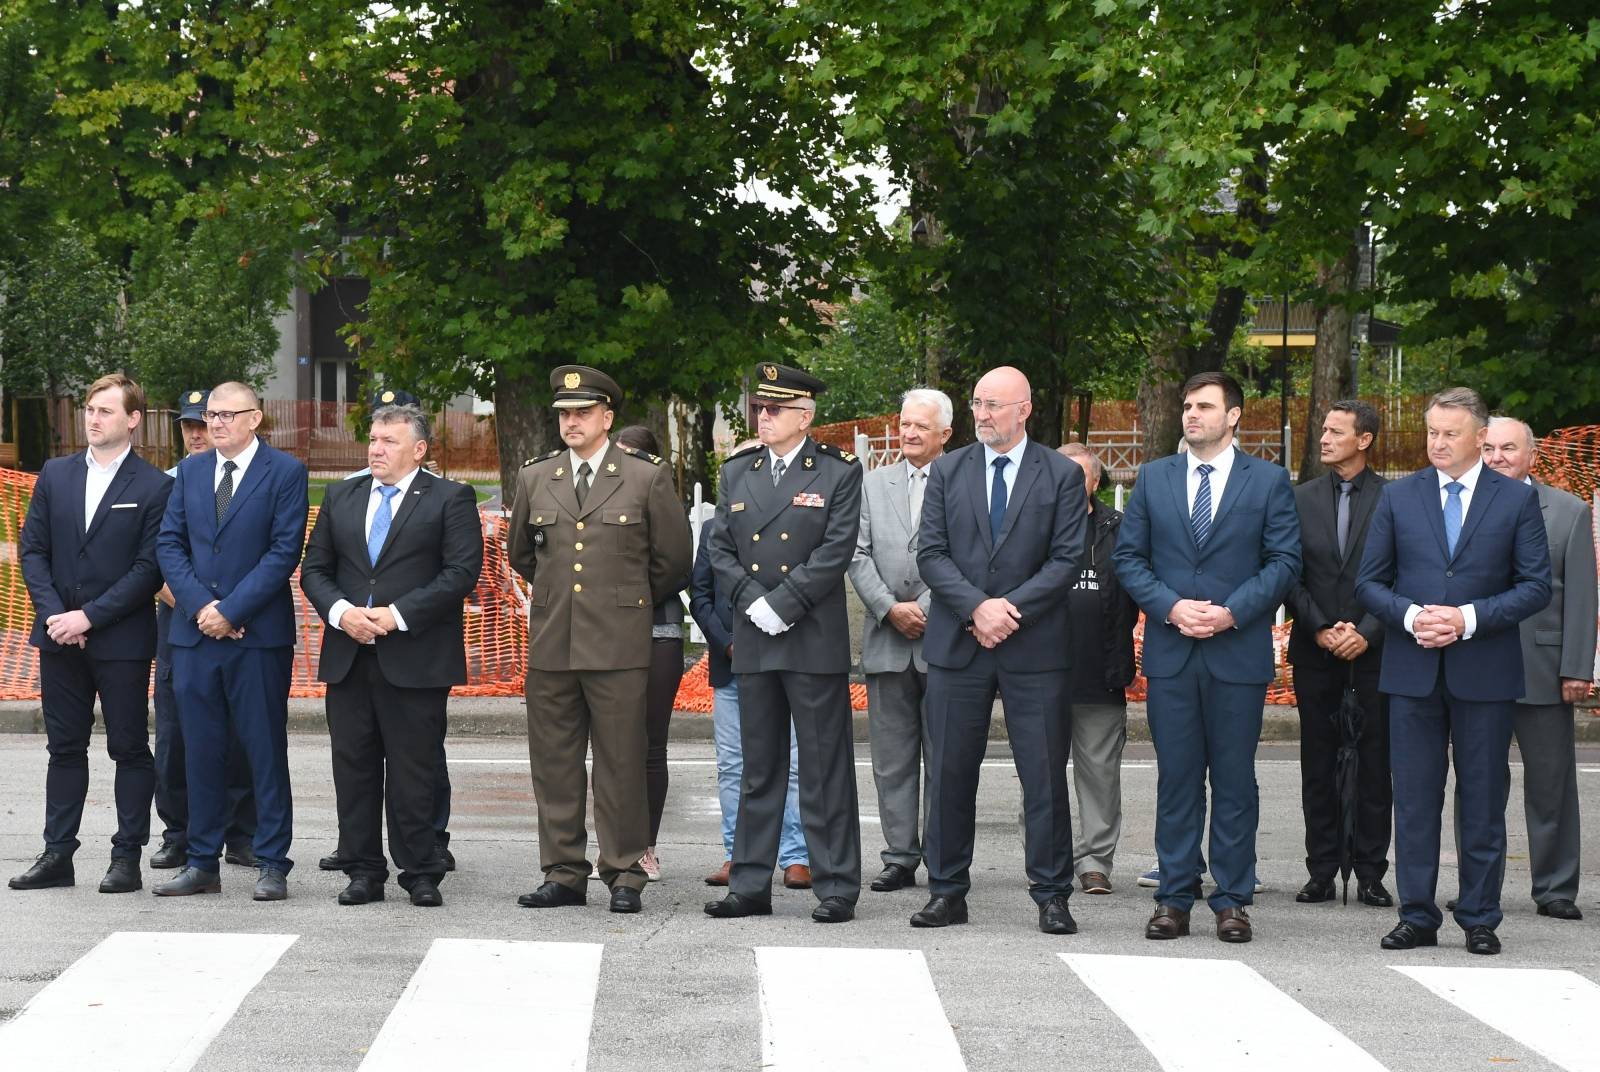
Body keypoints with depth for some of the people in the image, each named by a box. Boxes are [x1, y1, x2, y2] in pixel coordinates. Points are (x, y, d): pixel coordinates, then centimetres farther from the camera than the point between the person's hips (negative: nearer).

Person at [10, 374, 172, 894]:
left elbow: (149, 568, -10)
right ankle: (57, 855, 14)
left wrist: (89, 617, -15)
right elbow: (33, 549, 7)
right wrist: (54, 615, -6)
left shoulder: (154, 487, -6)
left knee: (129, 748, 2)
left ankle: (127, 857, 8)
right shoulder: (55, 475, 9)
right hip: (59, 637, 4)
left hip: (122, 640, -4)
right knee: (65, 747, 10)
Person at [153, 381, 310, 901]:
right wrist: (201, 606, -8)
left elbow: (285, 551, -9)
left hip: (258, 631, -4)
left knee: (266, 751, 0)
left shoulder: (285, 472, -2)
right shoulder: (190, 471, 12)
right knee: (200, 751, 7)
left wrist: (231, 610, -13)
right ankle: (202, 863, 14)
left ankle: (272, 865, 6)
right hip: (194, 631, 4)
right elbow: (169, 544, 8)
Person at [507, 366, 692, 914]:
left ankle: (624, 874, 6)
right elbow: (520, 553, 27)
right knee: (554, 764, 5)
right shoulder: (535, 478, 11)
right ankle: (564, 873, 13)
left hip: (618, 644, -3)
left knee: (621, 763, -2)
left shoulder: (647, 477, 1)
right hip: (551, 644, 3)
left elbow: (673, 560, 8)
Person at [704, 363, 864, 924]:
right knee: (758, 769, 9)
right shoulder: (736, 473, 13)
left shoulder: (839, 473, -1)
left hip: (816, 642, -5)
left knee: (825, 769, -1)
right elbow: (721, 550, 9)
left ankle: (836, 888, 3)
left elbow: (835, 552, -10)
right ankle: (750, 886, 14)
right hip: (753, 642, 5)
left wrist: (781, 605, -14)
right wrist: (753, 603, -7)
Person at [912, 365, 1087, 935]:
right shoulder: (948, 471, 9)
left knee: (1045, 776, 0)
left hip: (1035, 647, -2)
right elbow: (931, 553, 1)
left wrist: (1010, 608, -15)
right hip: (958, 646, 2)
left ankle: (1051, 895, 8)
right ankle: (947, 892, 14)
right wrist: (977, 607, -13)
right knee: (949, 774, 5)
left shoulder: (1062, 475, 2)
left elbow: (1066, 560, -4)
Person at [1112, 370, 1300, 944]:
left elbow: (1284, 561, 0)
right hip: (1170, 651, 2)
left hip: (1239, 651, -2)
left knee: (1235, 780, 3)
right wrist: (1171, 607, -9)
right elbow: (1128, 557, 8)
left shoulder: (1269, 481, 4)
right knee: (1176, 778, 4)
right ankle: (1175, 898, 10)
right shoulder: (1154, 478, 10)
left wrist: (1232, 612, -12)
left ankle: (1232, 900, 9)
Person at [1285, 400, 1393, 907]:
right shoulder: (1302, 498, 8)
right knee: (1317, 766, 5)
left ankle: (1370, 874, 7)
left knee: (1375, 765, 1)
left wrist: (1367, 633, -11)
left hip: (1374, 651, -2)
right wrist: (1319, 630, -6)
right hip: (1315, 651, 2)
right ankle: (1322, 871, 11)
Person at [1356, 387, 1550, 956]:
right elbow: (1369, 583, 7)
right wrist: (1411, 616, -12)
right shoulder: (1398, 497, 8)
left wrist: (1469, 619, -13)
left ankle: (1479, 919, 12)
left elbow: (1535, 586, -1)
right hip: (1413, 671, 1)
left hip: (1484, 672, -1)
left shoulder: (1517, 500, 3)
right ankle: (1417, 915, 11)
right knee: (1414, 797, 4)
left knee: (1483, 800, 4)